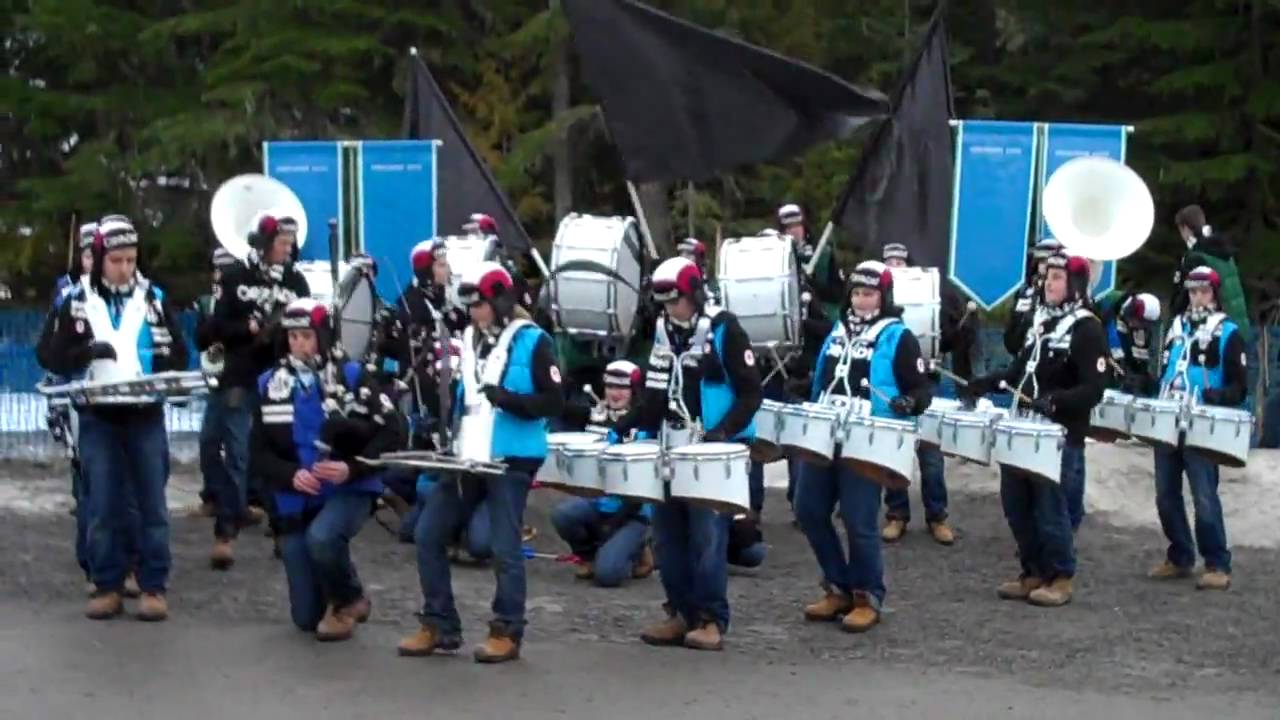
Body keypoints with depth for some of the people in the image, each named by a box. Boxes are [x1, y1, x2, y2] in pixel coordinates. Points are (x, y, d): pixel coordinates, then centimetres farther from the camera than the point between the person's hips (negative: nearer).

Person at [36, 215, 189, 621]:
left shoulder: (154, 298, 4)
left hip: (146, 416, 0)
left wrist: (161, 377, -13)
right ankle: (107, 587, 11)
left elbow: (178, 354, 7)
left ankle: (154, 587, 8)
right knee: (102, 506, 3)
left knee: (152, 504, 2)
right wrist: (87, 351, -19)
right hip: (97, 417, 0)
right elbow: (49, 354, -3)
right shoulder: (76, 301, 1)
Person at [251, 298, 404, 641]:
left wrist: (352, 467, -22)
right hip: (296, 500, 3)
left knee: (321, 537, -38)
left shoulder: (350, 376, -7)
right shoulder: (270, 384, 2)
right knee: (306, 617, 2)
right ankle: (339, 593, 40)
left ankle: (349, 600, -6)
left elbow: (393, 432, -9)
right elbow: (259, 453, 2)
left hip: (350, 490, -3)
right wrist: (290, 475, -17)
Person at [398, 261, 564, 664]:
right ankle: (439, 627, 13)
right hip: (466, 458, 7)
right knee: (429, 535, 4)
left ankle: (507, 633, 8)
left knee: (504, 547, -3)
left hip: (511, 460, -7)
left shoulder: (533, 342, -5)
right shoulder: (467, 340, 13)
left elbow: (554, 403, -11)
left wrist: (509, 399, -24)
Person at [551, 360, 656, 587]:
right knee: (562, 515, -26)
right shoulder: (595, 417, 5)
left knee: (607, 573, -22)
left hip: (632, 511, -5)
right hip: (596, 500, 5)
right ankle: (590, 554, 4)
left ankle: (637, 551, 12)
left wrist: (618, 519, -15)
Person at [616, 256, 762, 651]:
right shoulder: (663, 331, 11)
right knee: (669, 535, 8)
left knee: (707, 537, -7)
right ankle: (682, 614, 16)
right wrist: (628, 424, 8)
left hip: (712, 453, -7)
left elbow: (750, 392, -10)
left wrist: (724, 430, -23)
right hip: (671, 449, 7)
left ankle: (712, 621, -2)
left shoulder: (724, 330, -8)